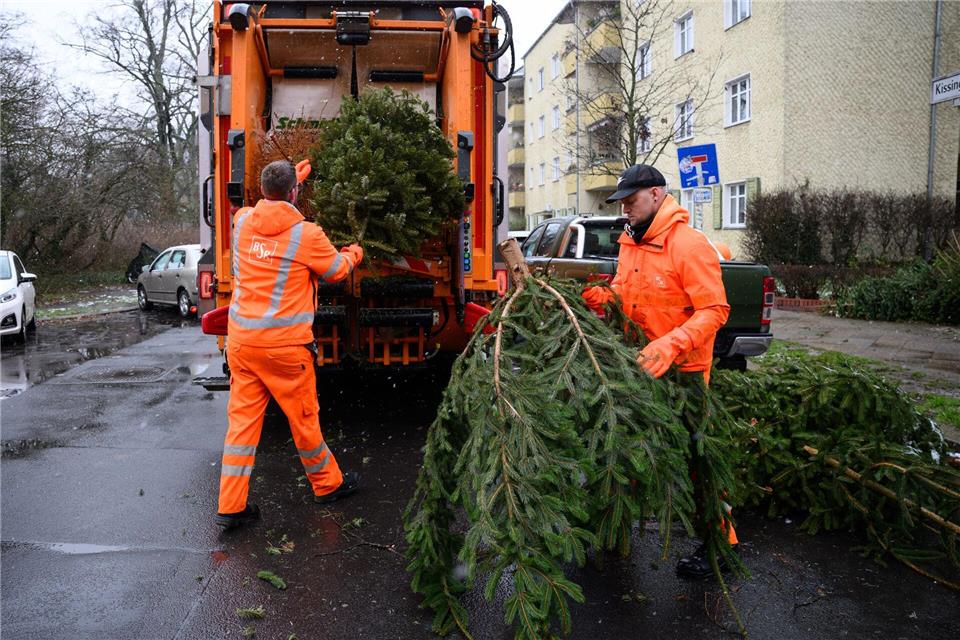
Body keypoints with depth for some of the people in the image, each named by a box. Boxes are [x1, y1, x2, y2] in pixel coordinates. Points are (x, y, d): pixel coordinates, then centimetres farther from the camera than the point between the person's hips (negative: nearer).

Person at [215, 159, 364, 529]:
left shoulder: (242, 221, 3)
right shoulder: (307, 235, -12)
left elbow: (266, 203, 27)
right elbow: (336, 270, 6)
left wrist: (293, 176, 39)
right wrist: (354, 254, 27)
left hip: (241, 339, 5)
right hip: (284, 344, -5)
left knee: (242, 419, 9)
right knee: (303, 417, 11)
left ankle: (231, 506, 12)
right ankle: (328, 484, 31)